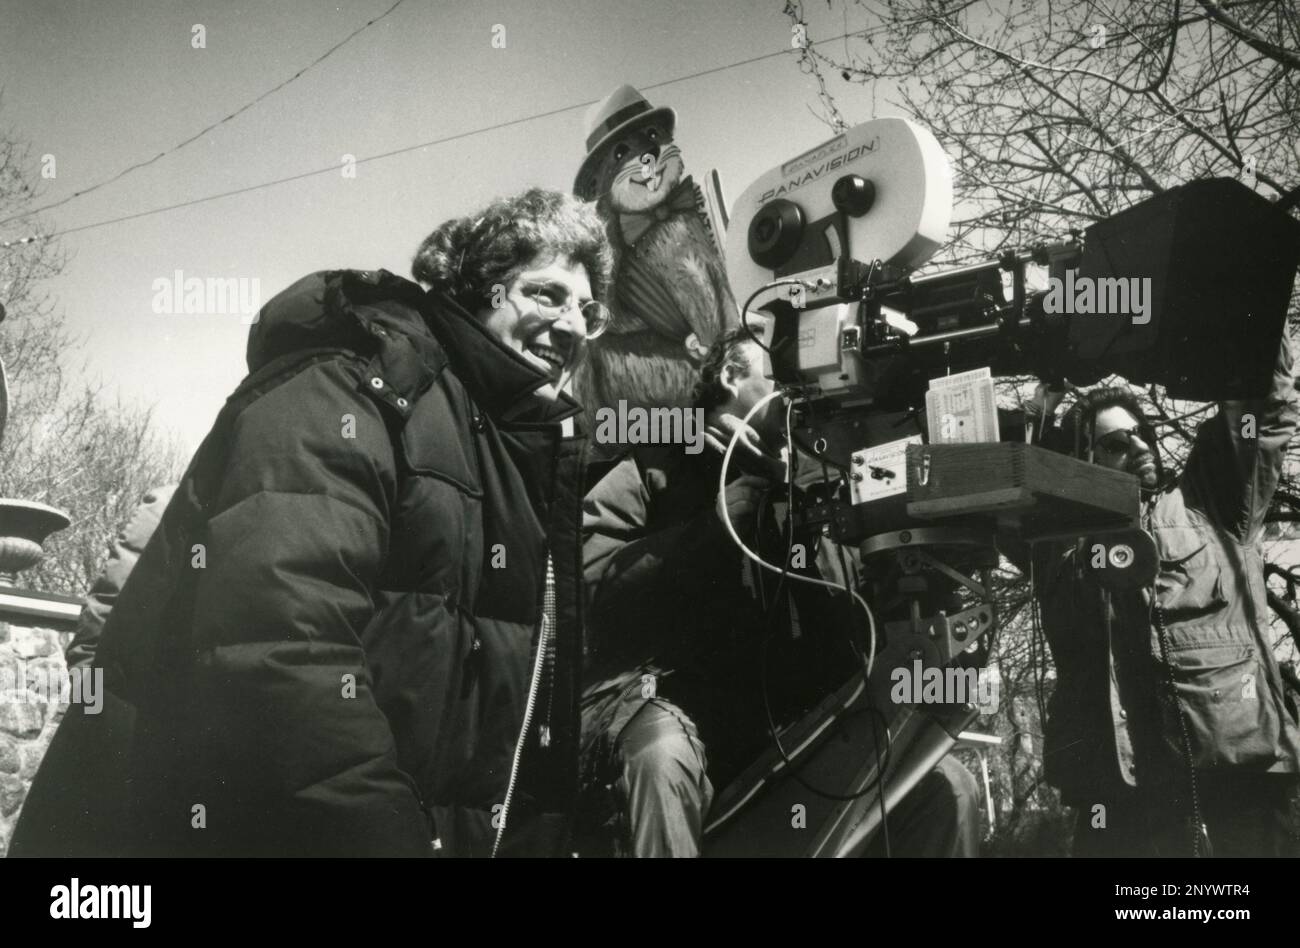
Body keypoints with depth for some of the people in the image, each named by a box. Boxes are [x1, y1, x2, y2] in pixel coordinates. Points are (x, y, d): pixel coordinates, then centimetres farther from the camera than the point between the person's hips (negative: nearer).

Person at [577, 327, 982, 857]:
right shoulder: (653, 472, 6)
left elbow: (846, 645, 9)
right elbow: (593, 586, -14)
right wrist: (736, 502, -10)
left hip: (777, 719, 5)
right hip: (658, 698, -4)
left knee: (947, 788, -12)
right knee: (665, 757, -40)